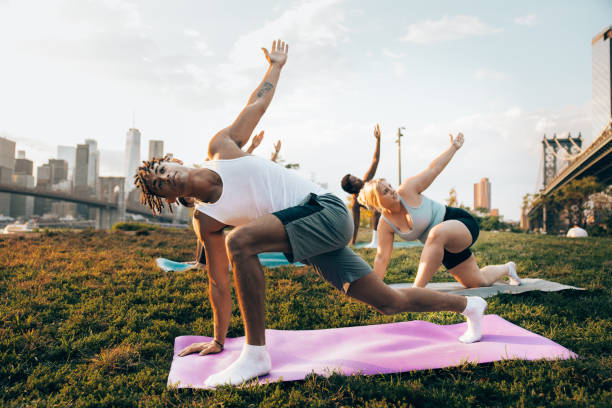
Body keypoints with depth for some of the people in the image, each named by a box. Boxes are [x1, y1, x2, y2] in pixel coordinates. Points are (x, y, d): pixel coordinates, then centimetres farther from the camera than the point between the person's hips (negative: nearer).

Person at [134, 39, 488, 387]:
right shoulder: (205, 221, 9)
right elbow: (219, 284, 15)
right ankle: (468, 304, 34)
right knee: (390, 302, 10)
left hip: (325, 210, -5)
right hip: (313, 243, 6)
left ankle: (256, 354, -15)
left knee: (240, 242, -25)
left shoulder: (221, 146, 2)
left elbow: (258, 105, 15)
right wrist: (218, 340, 21)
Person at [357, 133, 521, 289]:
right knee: (479, 283, 16)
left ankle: (416, 290, -35)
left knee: (437, 233, -41)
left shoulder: (408, 189, -19)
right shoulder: (385, 225, -9)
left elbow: (433, 169, -7)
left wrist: (454, 147, 0)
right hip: (444, 246, 5)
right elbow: (381, 258, -6)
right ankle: (507, 268, 50)